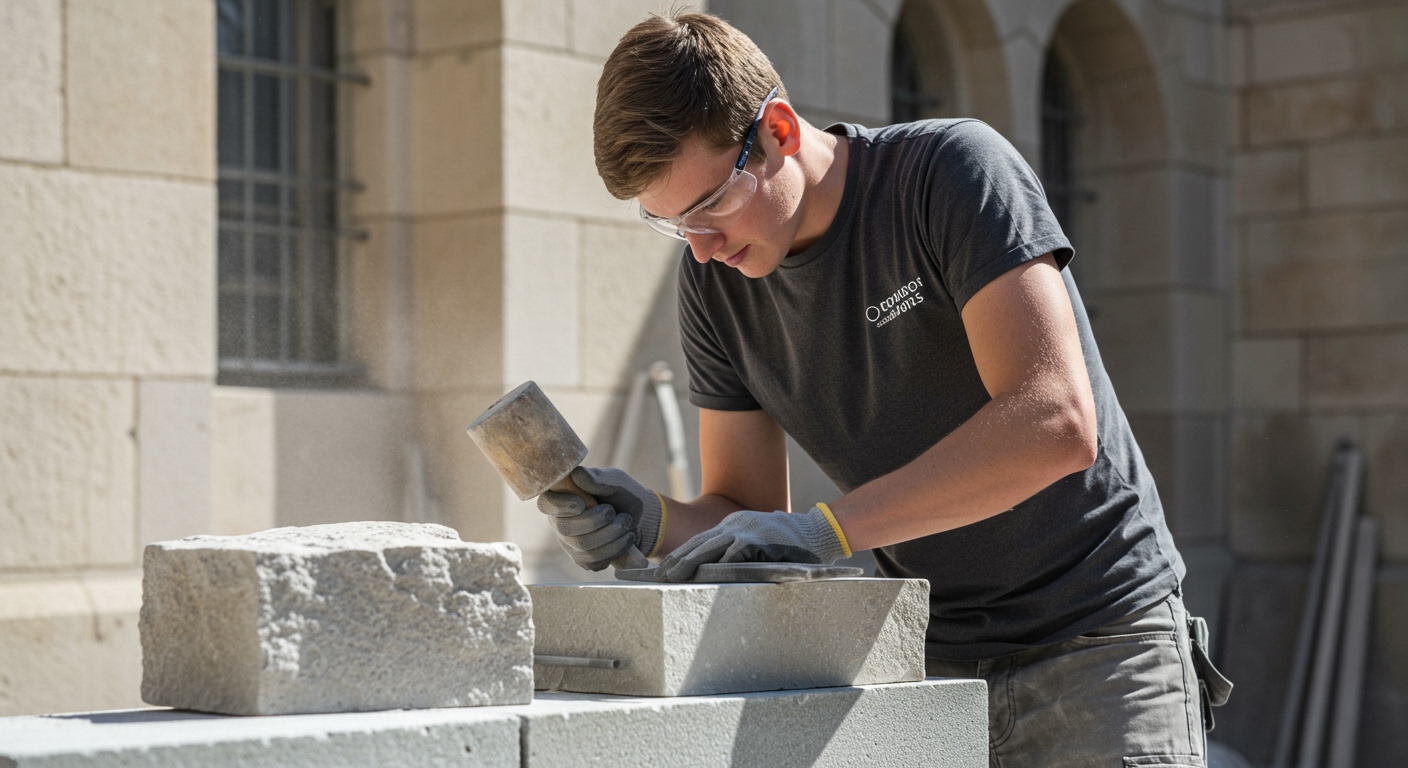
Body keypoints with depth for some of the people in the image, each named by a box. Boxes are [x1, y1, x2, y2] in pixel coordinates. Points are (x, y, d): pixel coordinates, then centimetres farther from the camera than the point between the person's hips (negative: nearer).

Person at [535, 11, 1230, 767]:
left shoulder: (953, 169, -16)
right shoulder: (712, 280, 0)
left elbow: (1057, 420, -27)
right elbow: (745, 510, 6)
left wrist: (827, 527, -30)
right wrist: (653, 522, -16)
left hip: (1092, 636, -4)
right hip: (924, 653, 4)